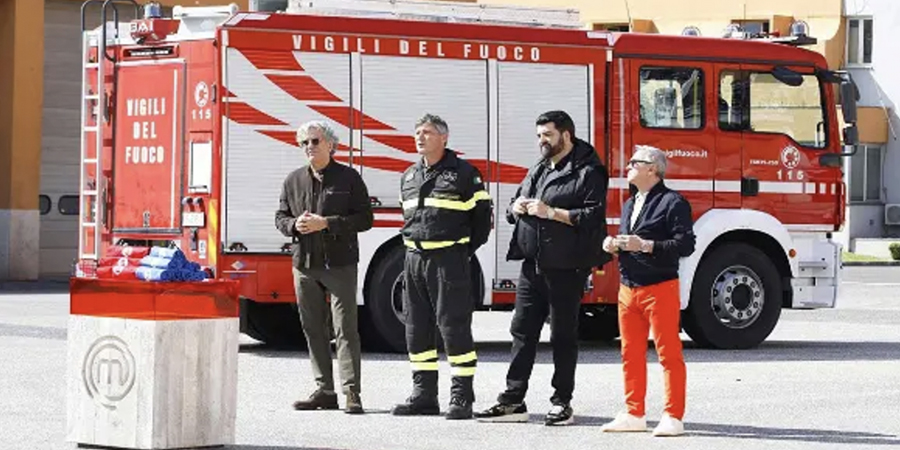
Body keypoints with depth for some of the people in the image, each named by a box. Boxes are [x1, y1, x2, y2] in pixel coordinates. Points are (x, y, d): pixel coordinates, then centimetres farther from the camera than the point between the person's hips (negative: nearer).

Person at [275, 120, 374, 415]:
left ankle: (351, 392, -9)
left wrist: (326, 223, -15)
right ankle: (325, 391, 12)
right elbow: (280, 217, 16)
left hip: (340, 264, -5)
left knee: (345, 328, -8)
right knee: (314, 330, 7)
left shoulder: (348, 178, 0)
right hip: (305, 265, 5)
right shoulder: (294, 180, 12)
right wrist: (295, 225, -7)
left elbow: (365, 219, -5)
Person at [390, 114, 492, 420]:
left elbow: (481, 215, 0)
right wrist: (412, 243, 16)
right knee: (417, 329, 8)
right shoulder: (409, 177, 15)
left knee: (454, 326, -7)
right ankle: (424, 397, 14)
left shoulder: (463, 173, -3)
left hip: (449, 259, -6)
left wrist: (466, 251, -3)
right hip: (415, 258, 7)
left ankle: (462, 399, -4)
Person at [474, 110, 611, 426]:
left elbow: (593, 216, -17)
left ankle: (562, 404, 7)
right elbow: (513, 210, 25)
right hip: (532, 264, 8)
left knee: (563, 336, 0)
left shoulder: (587, 172, -6)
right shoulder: (538, 171, 19)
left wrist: (551, 212, -19)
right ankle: (513, 402, 10)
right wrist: (518, 208, 1)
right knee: (522, 330, 7)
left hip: (565, 269, -8)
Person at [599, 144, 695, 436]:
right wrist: (614, 246, 5)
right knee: (631, 355, 10)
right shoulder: (630, 204, 18)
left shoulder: (672, 202, -8)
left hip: (659, 289, -8)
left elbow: (685, 245, -16)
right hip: (628, 289, 8)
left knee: (669, 354, -4)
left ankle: (673, 418, -1)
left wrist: (646, 245, -23)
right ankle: (634, 415, 18)